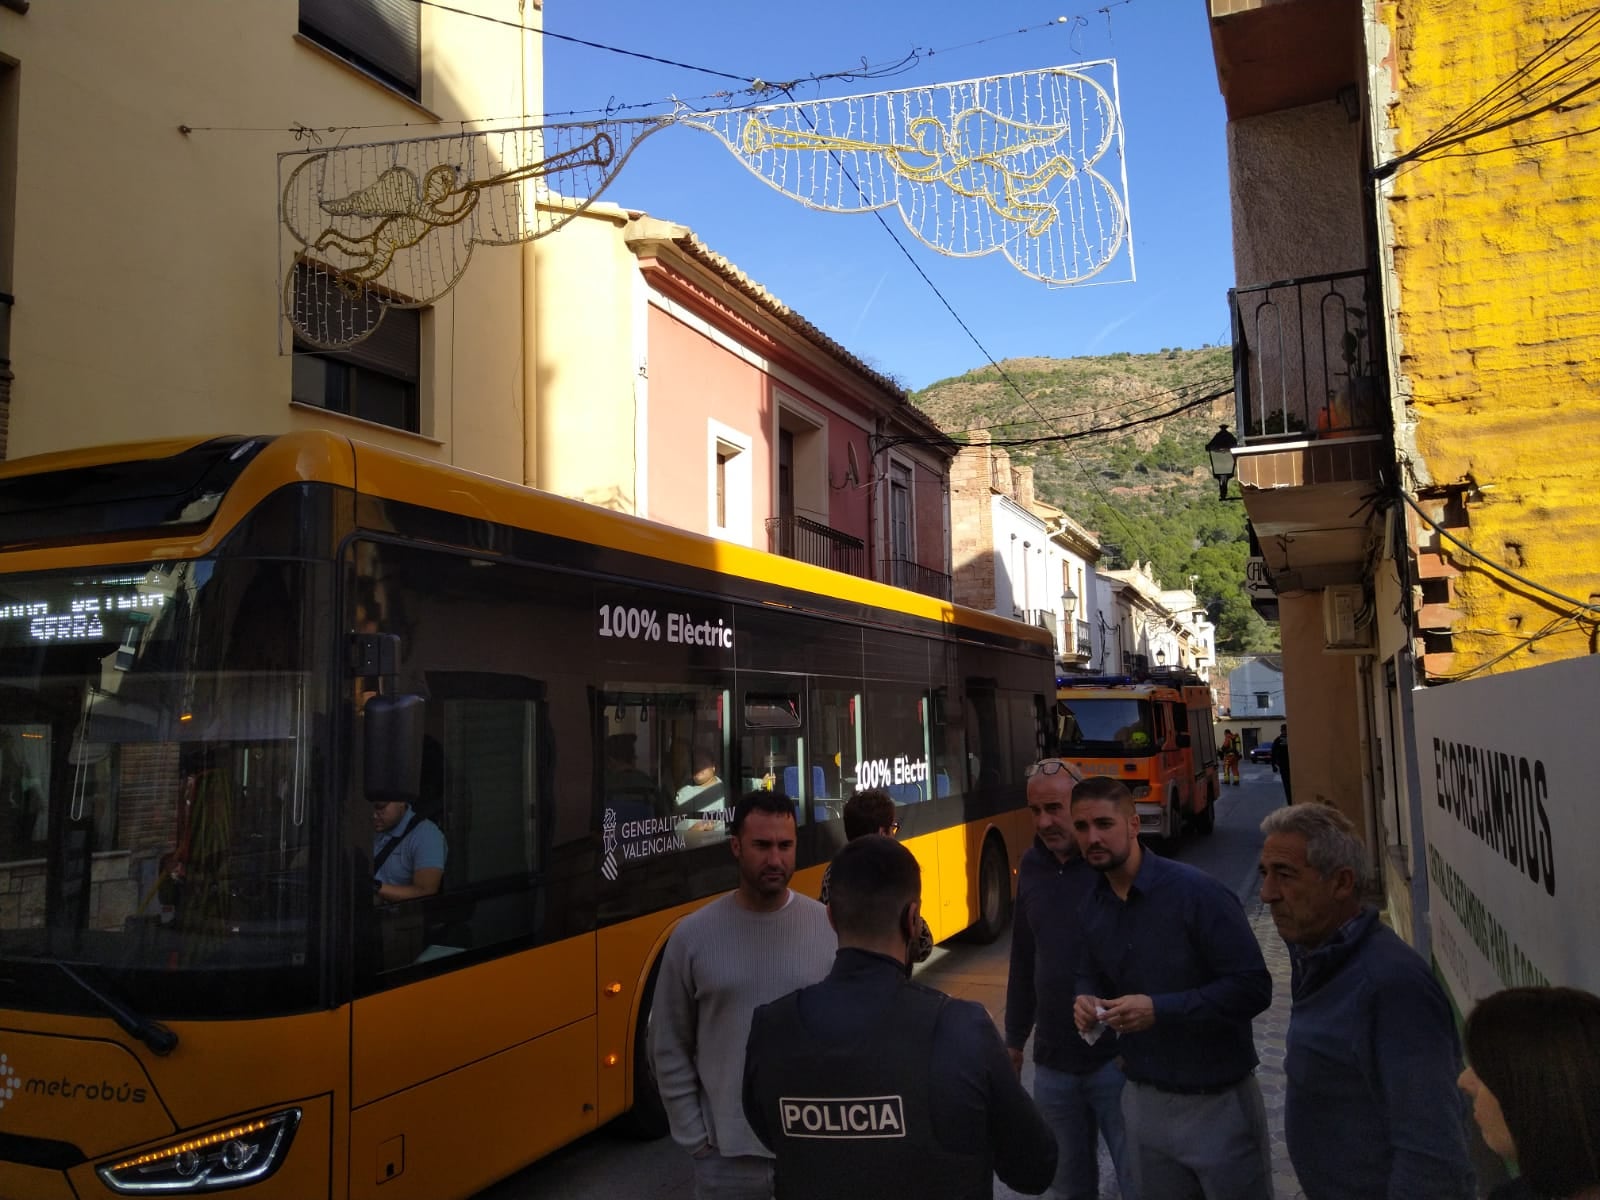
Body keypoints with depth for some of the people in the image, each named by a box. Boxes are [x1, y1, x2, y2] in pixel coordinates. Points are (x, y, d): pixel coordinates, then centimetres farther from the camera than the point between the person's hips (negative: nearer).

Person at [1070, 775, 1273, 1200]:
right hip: (1144, 1104, 6)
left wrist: (1160, 1009, -27)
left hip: (1217, 1104, -5)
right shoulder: (1093, 908, 2)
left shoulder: (1196, 892, -19)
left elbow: (1254, 988, -20)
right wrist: (1086, 1001, -8)